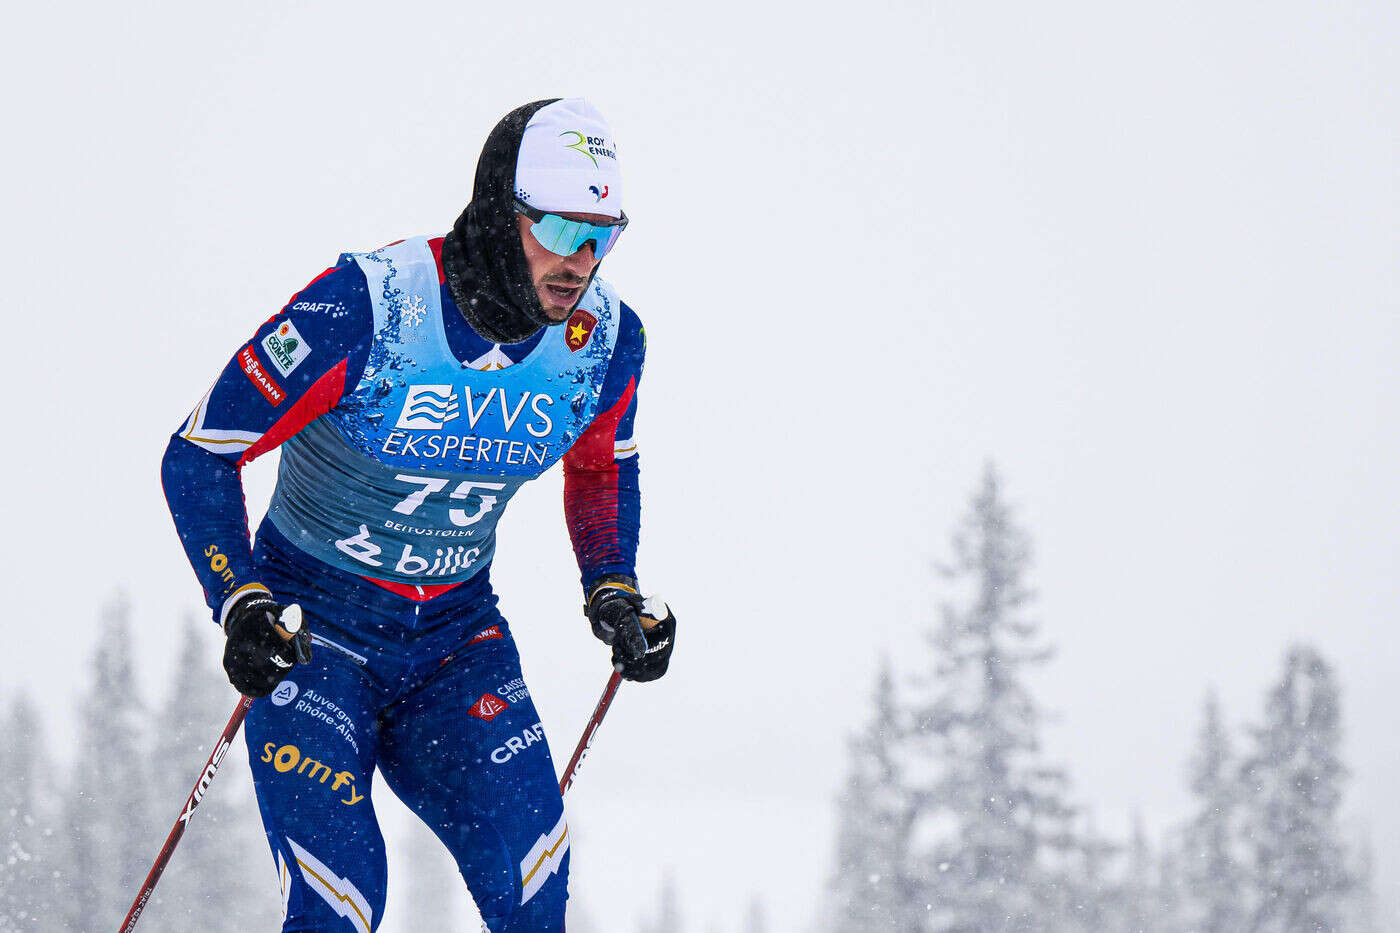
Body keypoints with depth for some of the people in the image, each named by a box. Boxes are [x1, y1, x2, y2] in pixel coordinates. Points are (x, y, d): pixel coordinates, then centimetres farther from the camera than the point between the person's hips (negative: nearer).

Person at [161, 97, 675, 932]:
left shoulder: (605, 338, -8)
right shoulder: (364, 307, -23)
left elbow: (603, 470, 17)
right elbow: (198, 457, -15)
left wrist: (614, 592, 2)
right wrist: (242, 605, -26)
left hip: (458, 637, 4)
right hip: (315, 626, -4)